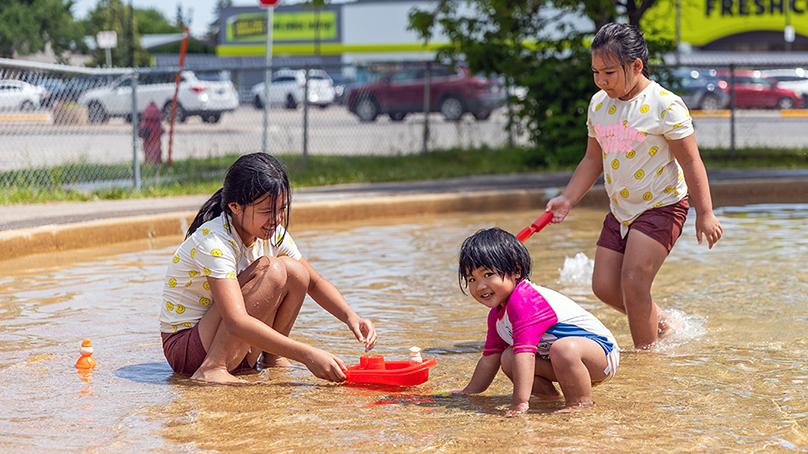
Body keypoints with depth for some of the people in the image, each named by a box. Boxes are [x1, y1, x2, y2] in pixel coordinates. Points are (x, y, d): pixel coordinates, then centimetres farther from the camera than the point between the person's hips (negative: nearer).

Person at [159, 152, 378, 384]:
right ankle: (212, 370, -26)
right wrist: (307, 355, -42)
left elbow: (314, 282, 9)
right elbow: (237, 322, -36)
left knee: (295, 271, -10)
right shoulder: (214, 243, -27)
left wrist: (350, 317, -12)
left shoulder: (273, 233, -3)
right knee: (270, 270, -25)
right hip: (184, 346, -7)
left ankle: (273, 359, 2)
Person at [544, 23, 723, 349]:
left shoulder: (665, 105, -15)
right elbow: (593, 159, 14)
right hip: (620, 210, 7)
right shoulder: (598, 104, 4)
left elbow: (691, 162, -13)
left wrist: (705, 214, -15)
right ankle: (662, 324, 25)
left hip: (661, 206, -7)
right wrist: (567, 199, 3)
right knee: (604, 286, 2)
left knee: (633, 282, -16)